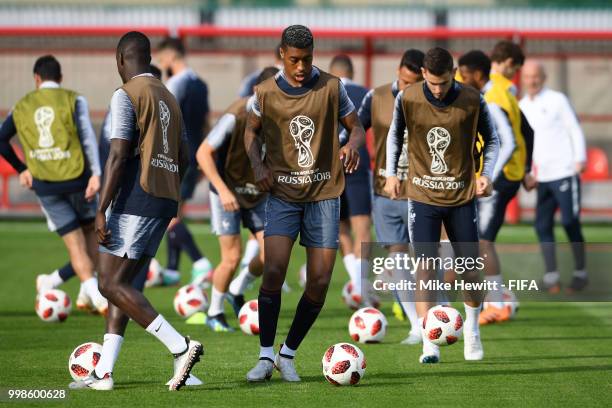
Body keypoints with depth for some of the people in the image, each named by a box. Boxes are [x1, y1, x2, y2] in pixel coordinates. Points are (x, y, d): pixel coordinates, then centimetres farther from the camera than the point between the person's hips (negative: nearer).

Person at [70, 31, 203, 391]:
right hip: (166, 202, 9)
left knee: (112, 285, -9)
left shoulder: (126, 95, -8)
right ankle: (104, 372, 5)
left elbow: (118, 156, -16)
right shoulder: (169, 98, 18)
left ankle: (181, 347, -19)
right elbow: (184, 158, 20)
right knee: (121, 283, 11)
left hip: (136, 200, -9)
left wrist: (101, 210, -15)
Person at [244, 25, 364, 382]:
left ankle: (289, 354, 14)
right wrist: (258, 165, -3)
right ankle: (266, 356, -6)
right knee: (274, 270, -17)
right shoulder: (266, 92, -1)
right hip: (282, 192, -1)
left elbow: (356, 127, 6)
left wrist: (353, 145, -17)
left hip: (324, 193, 1)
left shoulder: (332, 88, -3)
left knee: (319, 282, -4)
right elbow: (252, 131, 16)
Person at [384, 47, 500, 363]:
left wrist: (486, 174, -7)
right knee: (425, 268, -9)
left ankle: (472, 330, 31)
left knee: (470, 268, 6)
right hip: (423, 196, 0)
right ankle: (429, 345, -7)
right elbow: (395, 134, 11)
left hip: (462, 196, 1)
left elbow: (491, 139, 6)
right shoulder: (407, 99, -7)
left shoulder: (472, 101, -8)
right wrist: (391, 173, 3)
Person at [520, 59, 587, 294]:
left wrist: (580, 159, -13)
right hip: (543, 176, 5)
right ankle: (551, 276, 1)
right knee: (543, 226, -1)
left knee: (570, 224, -3)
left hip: (564, 172, -5)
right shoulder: (521, 107, 13)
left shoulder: (557, 100, -2)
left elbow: (575, 130, -3)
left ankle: (580, 273, 8)